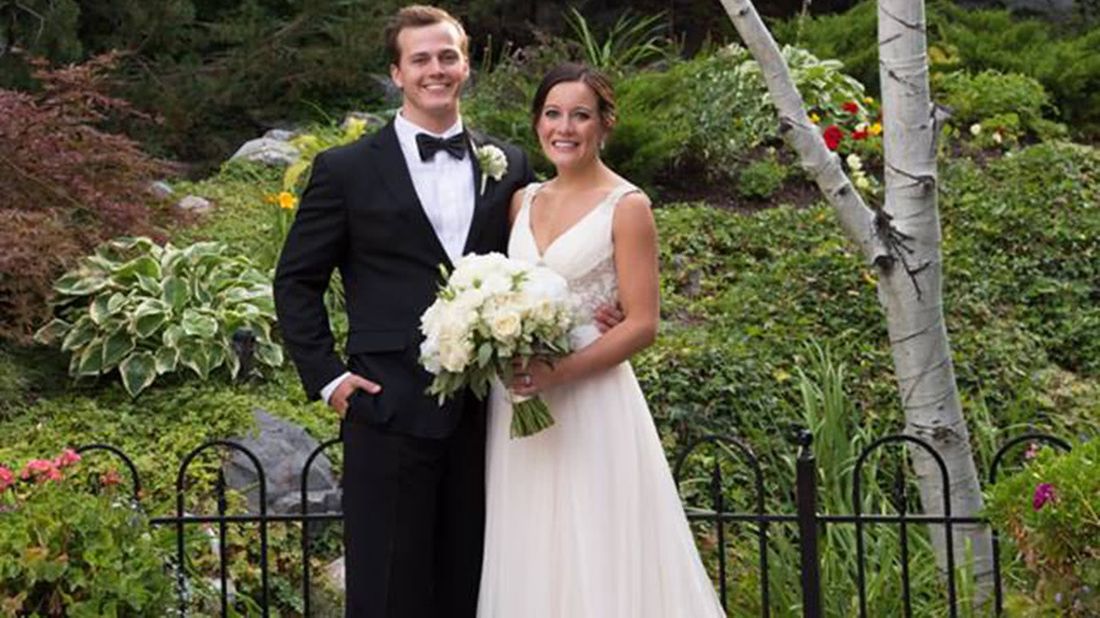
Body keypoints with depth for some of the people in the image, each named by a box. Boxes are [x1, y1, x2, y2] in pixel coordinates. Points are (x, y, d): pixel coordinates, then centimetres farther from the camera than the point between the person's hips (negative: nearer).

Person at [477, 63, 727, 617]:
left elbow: (642, 324, -9)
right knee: (529, 559, 8)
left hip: (591, 405, -5)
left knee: (595, 557, -2)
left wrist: (560, 372, -19)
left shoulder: (626, 206, -5)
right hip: (518, 403, 5)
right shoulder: (523, 201, 12)